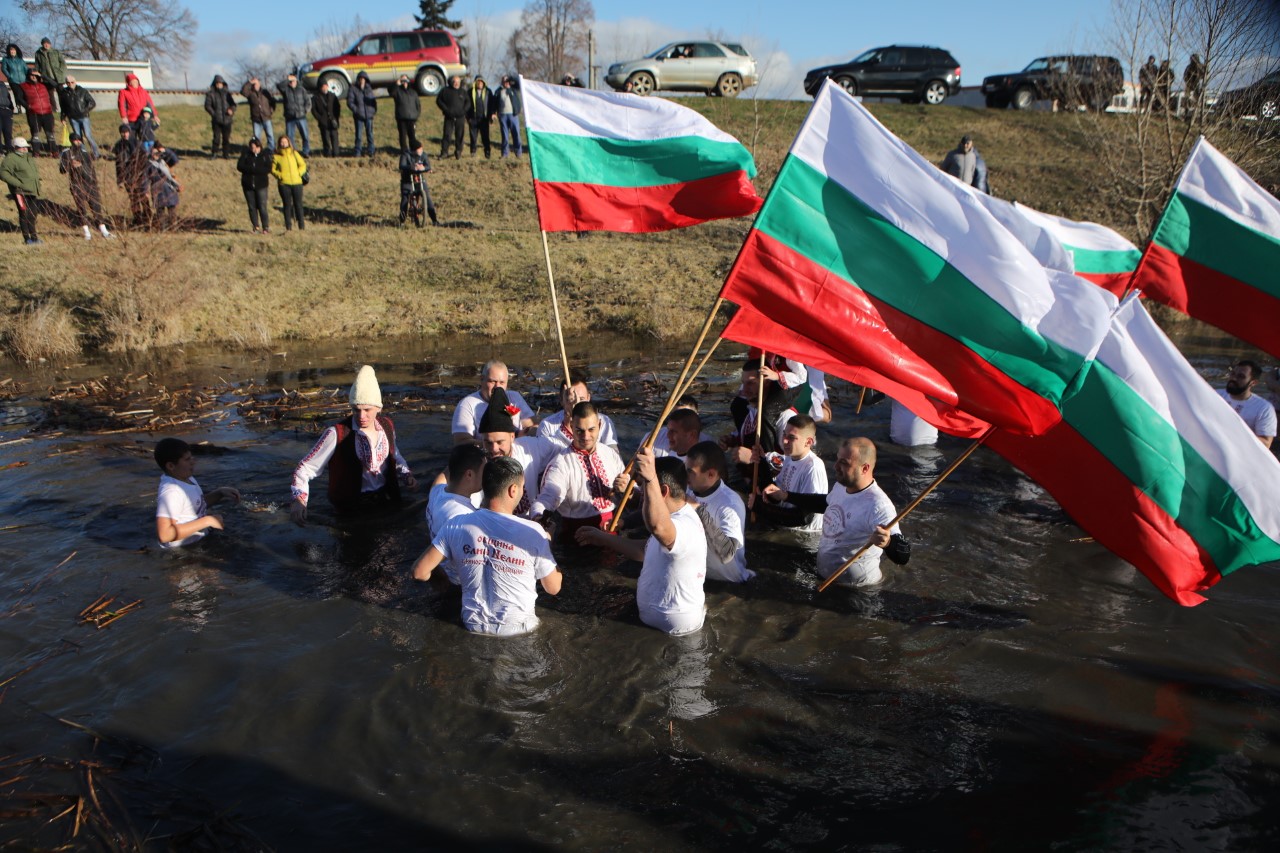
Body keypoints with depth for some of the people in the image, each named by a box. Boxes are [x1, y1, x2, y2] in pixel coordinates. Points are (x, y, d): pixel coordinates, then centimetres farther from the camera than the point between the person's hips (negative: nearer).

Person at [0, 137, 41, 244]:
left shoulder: (28, 157, 18)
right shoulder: (10, 158, -9)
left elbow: (35, 170, 34)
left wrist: (37, 179, 16)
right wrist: (17, 183, -19)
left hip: (31, 191, 8)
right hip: (20, 191, -8)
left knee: (32, 214, 13)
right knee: (24, 213, -8)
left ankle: (33, 236, 23)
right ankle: (27, 238, -3)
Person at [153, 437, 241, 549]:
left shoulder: (187, 479, 3)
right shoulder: (171, 491, -24)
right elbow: (164, 534, -32)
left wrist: (220, 492, 2)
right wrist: (206, 521, -27)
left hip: (198, 542, 9)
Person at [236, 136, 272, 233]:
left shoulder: (265, 155, -2)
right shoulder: (245, 155, 3)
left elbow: (268, 169, -13)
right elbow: (239, 166, -7)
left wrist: (252, 169, -17)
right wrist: (258, 170, -17)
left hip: (261, 185, -2)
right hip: (248, 185, 2)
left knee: (262, 207, -5)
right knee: (252, 207, 5)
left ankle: (266, 227, 4)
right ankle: (255, 227, 13)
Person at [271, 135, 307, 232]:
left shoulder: (294, 153, 10)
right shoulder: (276, 156, 5)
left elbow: (302, 165, 11)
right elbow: (273, 169, 7)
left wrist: (298, 173, -5)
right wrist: (280, 175, -10)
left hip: (297, 183, 1)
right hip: (284, 184, -1)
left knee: (298, 204, 4)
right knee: (287, 205, 1)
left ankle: (301, 225, 11)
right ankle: (288, 226, 5)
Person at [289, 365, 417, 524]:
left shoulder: (387, 426, 4)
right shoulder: (337, 434, -13)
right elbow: (306, 468, -10)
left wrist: (406, 475, 7)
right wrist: (299, 499, -25)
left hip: (388, 498, 5)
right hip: (353, 506, -5)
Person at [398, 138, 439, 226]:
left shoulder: (423, 155, -1)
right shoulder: (405, 155, -11)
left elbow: (428, 166, -11)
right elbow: (402, 166, -25)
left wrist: (423, 168, -34)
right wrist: (413, 167, -41)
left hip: (420, 180, 3)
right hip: (407, 181, -2)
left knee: (427, 198, -6)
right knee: (405, 199, -10)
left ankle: (435, 219, 4)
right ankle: (402, 221, 5)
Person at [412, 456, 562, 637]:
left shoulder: (457, 526, -14)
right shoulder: (532, 532, -21)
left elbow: (420, 571, -9)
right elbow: (553, 588, -8)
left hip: (474, 626, 2)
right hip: (518, 628, -2)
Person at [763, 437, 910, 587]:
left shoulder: (878, 506, -31)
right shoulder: (842, 485, -4)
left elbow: (903, 556, -35)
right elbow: (826, 503, 20)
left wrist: (887, 542, -57)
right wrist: (784, 495, 15)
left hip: (852, 587, -8)